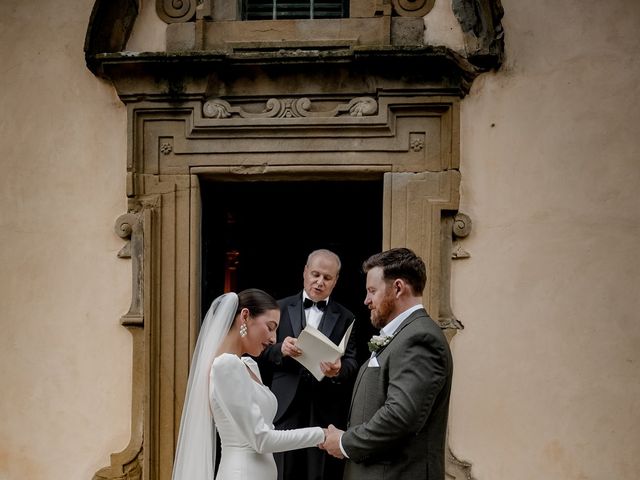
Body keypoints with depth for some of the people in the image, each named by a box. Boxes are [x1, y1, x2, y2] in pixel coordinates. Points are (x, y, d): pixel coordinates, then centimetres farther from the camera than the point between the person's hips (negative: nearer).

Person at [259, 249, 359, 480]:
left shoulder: (345, 319, 8)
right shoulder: (281, 308, 8)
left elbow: (353, 364, 0)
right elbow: (262, 354, 5)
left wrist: (339, 370, -23)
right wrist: (280, 349, -17)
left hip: (326, 413, 0)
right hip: (286, 409, 0)